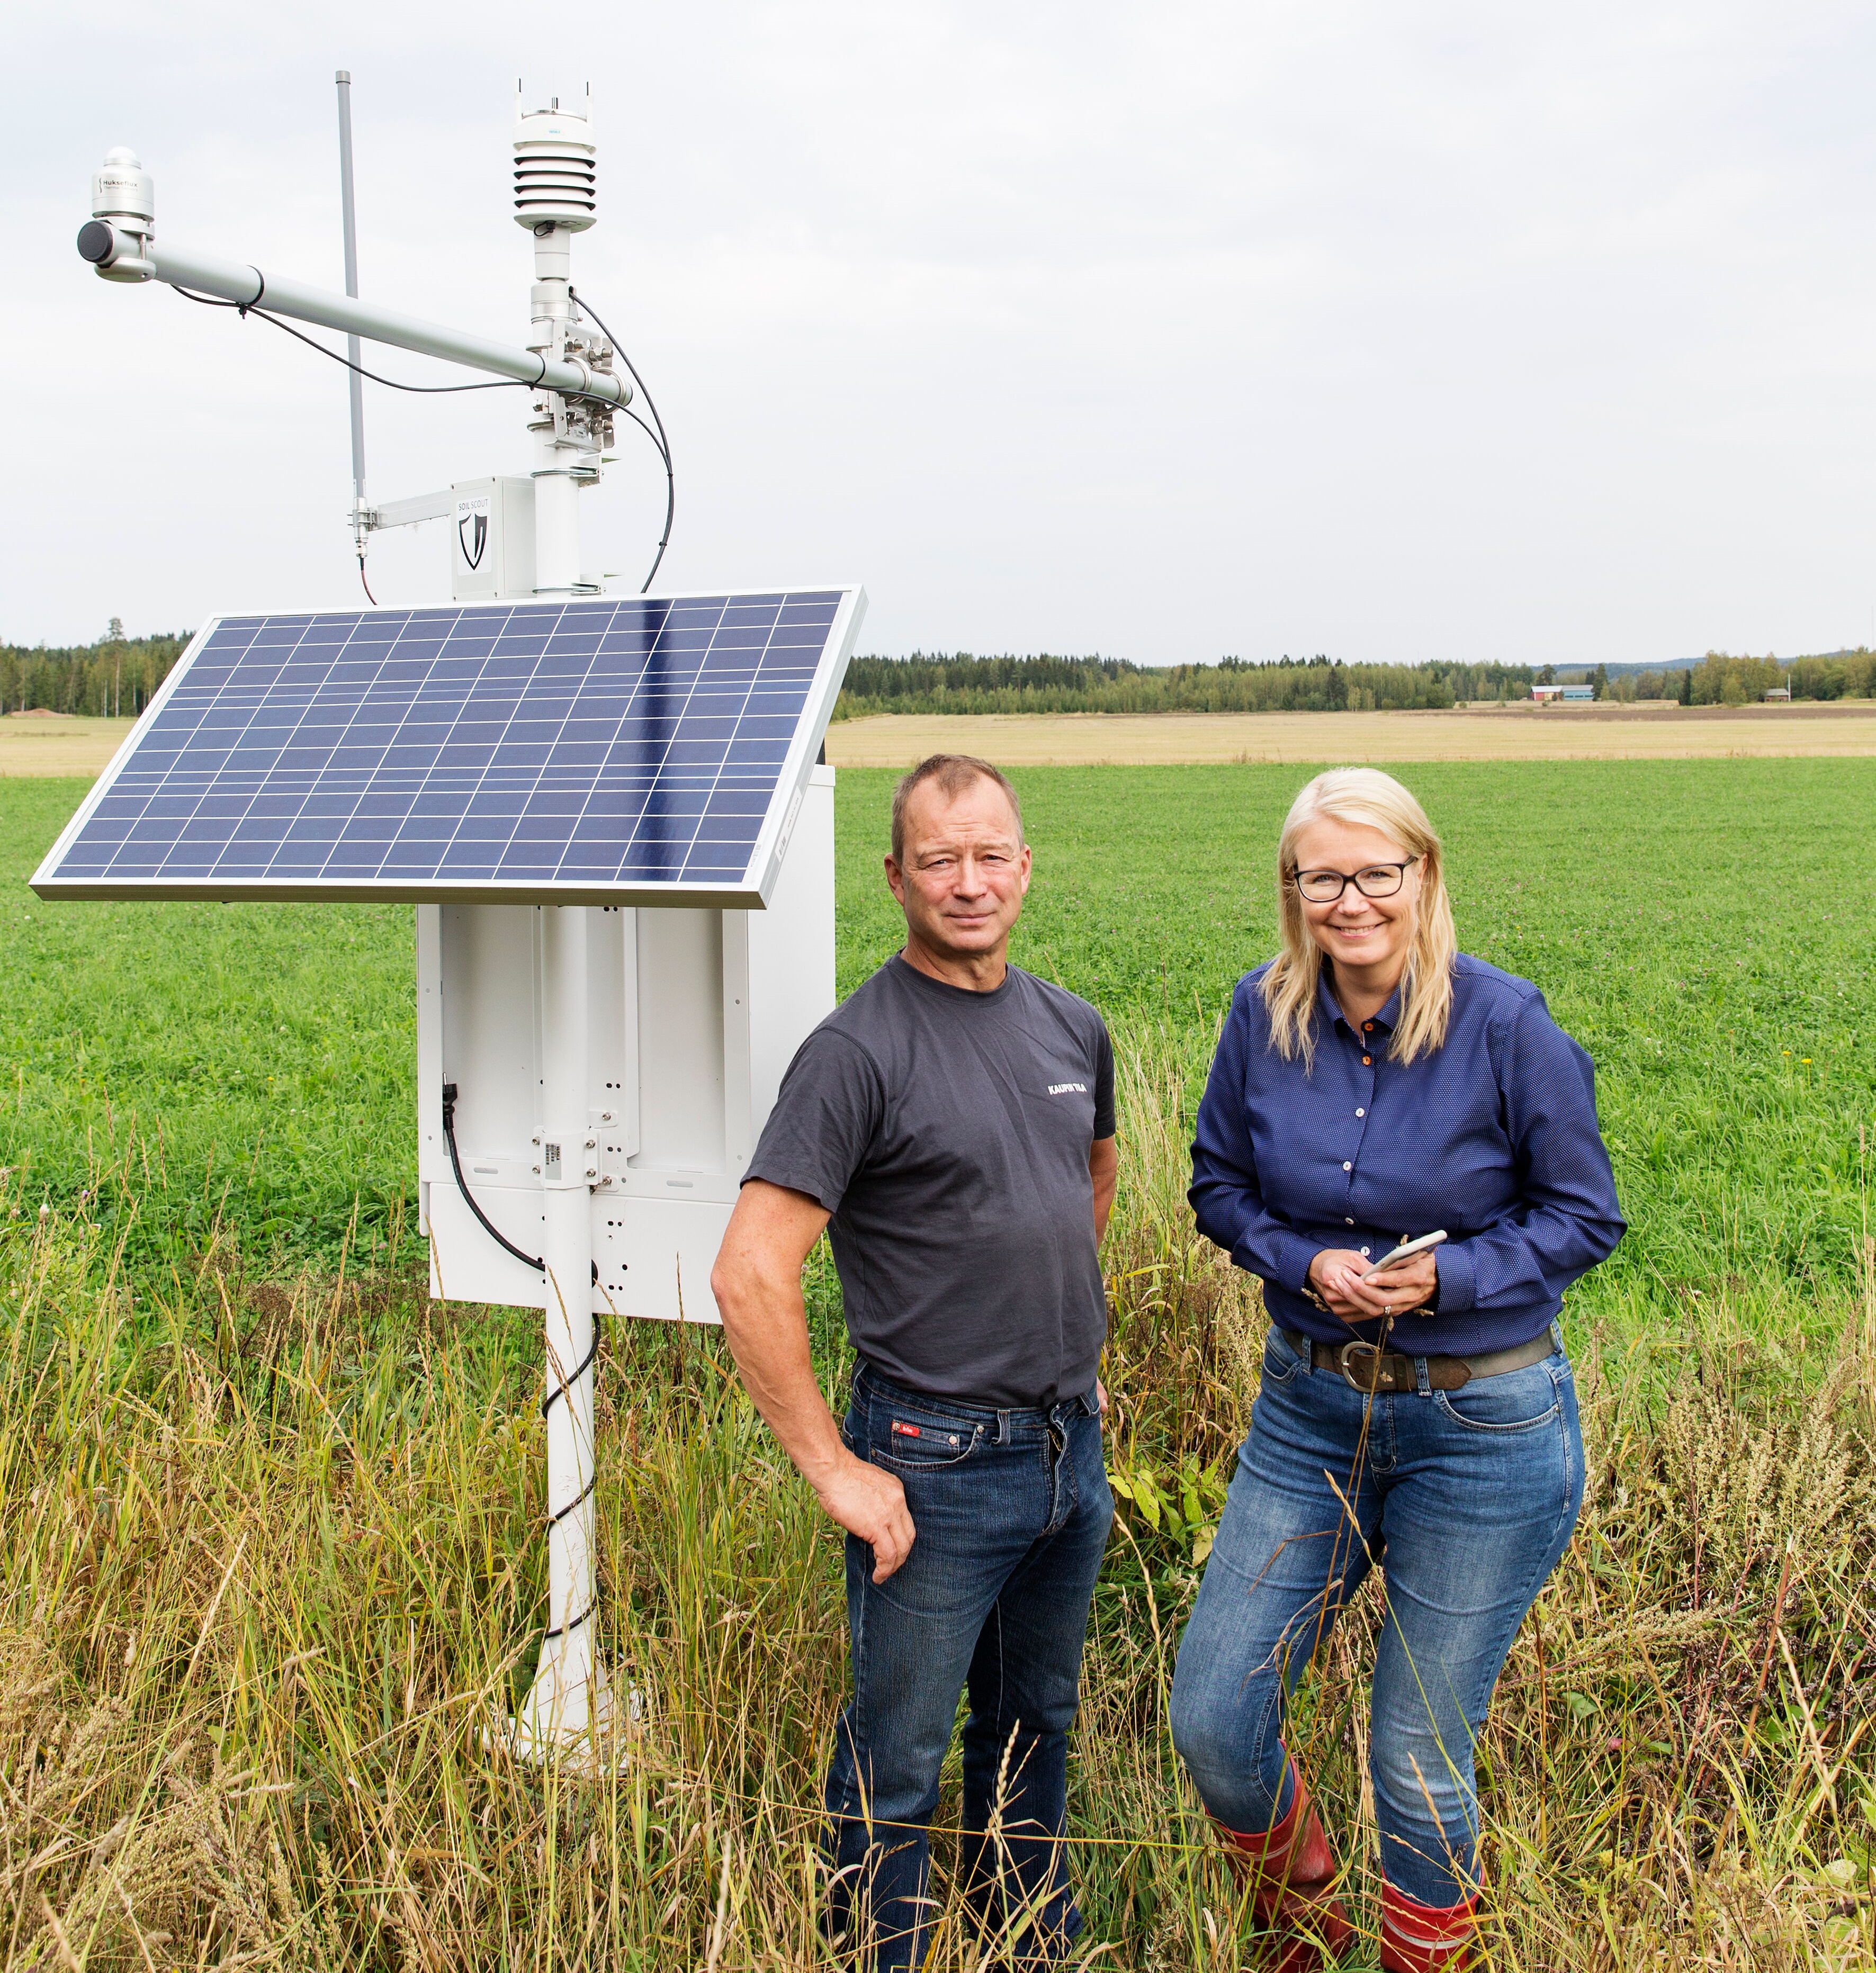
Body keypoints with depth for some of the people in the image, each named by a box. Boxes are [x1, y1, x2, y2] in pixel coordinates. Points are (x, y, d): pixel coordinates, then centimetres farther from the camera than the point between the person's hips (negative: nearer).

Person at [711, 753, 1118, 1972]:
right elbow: (749, 1275, -21)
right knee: (898, 1764, 8)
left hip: (1072, 1448, 7)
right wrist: (834, 1468, -19)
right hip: (938, 1464, -6)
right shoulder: (860, 1051, -17)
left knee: (1038, 1727, 23)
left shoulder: (1074, 1028, 4)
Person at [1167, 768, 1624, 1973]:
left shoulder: (1504, 1025, -14)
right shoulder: (1264, 1017, -3)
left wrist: (1445, 1277, -21)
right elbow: (1221, 1187, 7)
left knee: (1423, 1768, 8)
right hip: (1309, 1407, 4)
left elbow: (1586, 1216, -6)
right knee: (1212, 1721, 7)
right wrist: (1308, 1263, -13)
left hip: (1482, 1425, -4)